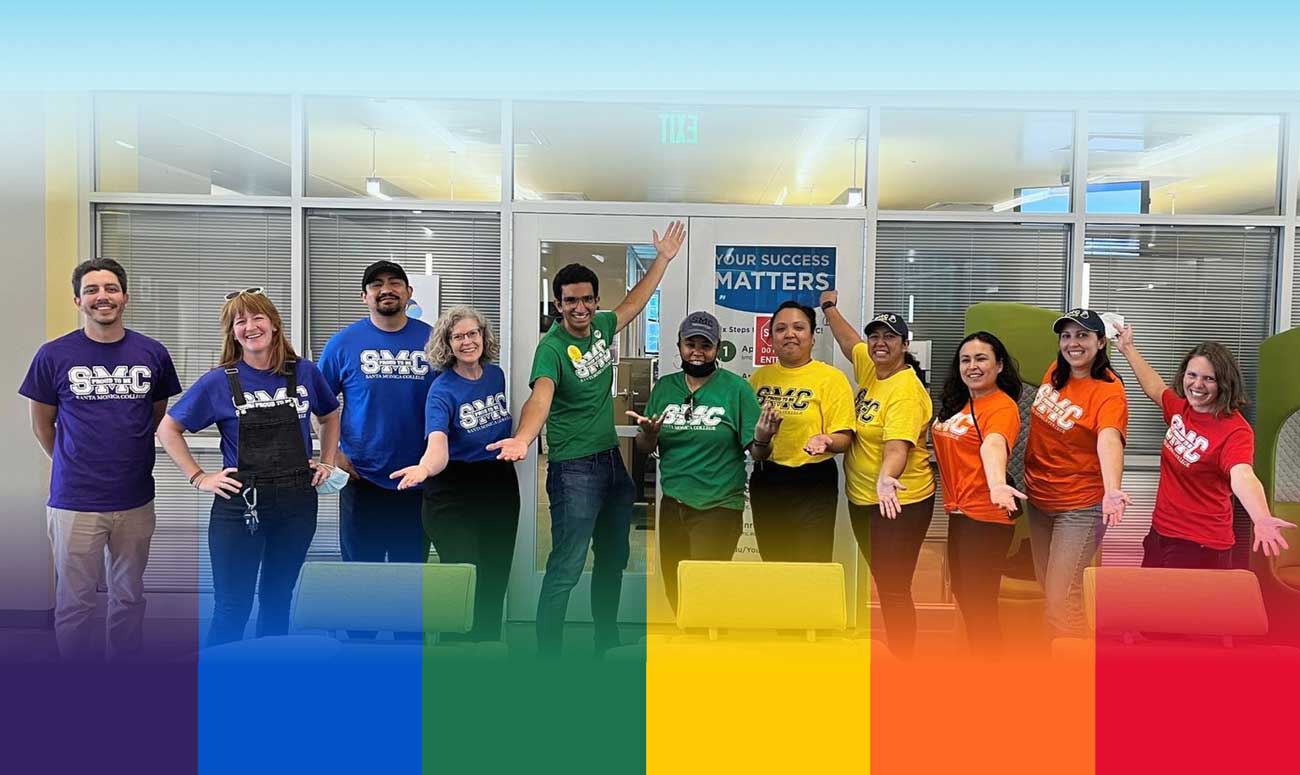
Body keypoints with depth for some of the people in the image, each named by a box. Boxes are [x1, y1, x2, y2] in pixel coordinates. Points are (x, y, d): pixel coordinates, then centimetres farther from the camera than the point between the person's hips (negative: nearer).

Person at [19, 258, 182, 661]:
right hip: (74, 502, -2)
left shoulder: (152, 353, 0)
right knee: (75, 602, 8)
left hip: (135, 500, 2)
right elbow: (42, 425, 6)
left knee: (129, 596, 15)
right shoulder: (54, 355, -5)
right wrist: (73, 465, 12)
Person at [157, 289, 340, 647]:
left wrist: (328, 462, 9)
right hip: (240, 505, -2)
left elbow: (331, 416, 18)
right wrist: (199, 478, -4)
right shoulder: (218, 382, -5)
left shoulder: (305, 373, 1)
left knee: (278, 600, 15)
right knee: (232, 606, 1)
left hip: (297, 502, 2)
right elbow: (168, 429, 3)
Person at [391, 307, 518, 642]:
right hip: (454, 495, -5)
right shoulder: (442, 390, -14)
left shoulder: (496, 375, 3)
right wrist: (424, 468, -51)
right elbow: (438, 444, -31)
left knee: (494, 582, 9)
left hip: (500, 488, 5)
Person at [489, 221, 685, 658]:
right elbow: (540, 396, -37)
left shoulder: (601, 327, 2)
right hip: (574, 469, -8)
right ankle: (547, 657, 2)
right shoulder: (552, 347, -19)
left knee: (613, 559, 19)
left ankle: (607, 643, 36)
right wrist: (522, 438, -56)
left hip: (613, 460, 8)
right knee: (566, 568, -9)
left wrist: (663, 259, 23)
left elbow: (634, 303, 22)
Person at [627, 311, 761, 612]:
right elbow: (645, 448, 8)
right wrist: (649, 433, -14)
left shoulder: (736, 388, -7)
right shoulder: (664, 387, 5)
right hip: (672, 504, 5)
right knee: (674, 588, 18)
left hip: (718, 507, -5)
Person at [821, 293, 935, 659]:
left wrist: (885, 478, -50)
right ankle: (891, 655, 31)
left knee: (894, 590, -5)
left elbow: (897, 447, -32)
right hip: (862, 498, 9)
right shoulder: (870, 368, 4)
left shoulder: (906, 391, -21)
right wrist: (829, 308, 32)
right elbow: (849, 340, 25)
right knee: (882, 583, 18)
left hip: (898, 502, -9)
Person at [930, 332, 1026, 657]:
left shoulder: (1003, 406, -18)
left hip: (986, 515, -9)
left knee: (979, 602, 0)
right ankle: (978, 658, 38)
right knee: (963, 594, 20)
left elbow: (993, 444, -38)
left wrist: (997, 483, -56)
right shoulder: (957, 402, 8)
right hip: (958, 511, 9)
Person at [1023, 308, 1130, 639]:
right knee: (1047, 586, 19)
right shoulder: (1055, 372, 0)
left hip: (1080, 506, -7)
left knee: (1061, 600, -7)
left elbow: (1108, 440, -40)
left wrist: (1112, 490, -58)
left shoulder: (1109, 391, -20)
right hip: (1038, 498, 7)